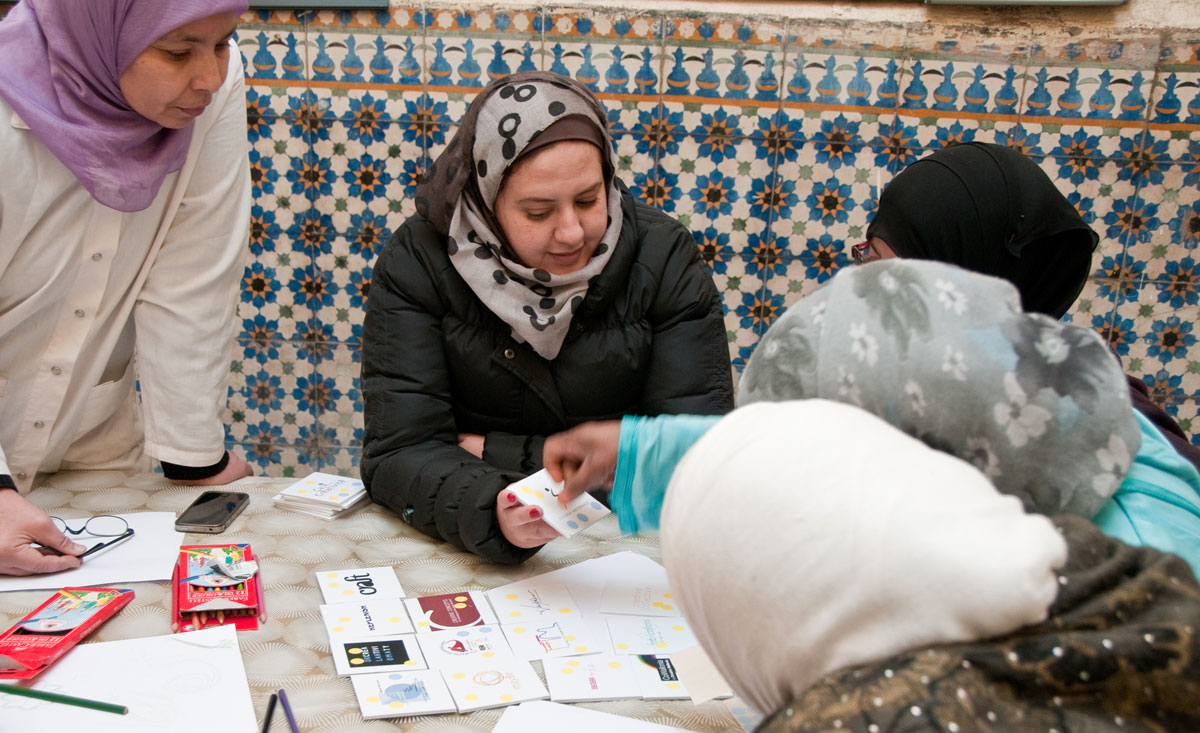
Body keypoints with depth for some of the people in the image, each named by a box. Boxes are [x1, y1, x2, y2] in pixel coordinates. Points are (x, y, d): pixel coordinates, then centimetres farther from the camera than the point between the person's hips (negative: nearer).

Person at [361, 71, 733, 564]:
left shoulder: (665, 259, -8)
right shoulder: (416, 262, -8)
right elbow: (399, 453, -12)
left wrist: (502, 454, -13)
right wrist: (491, 511, -34)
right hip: (464, 556, 1)